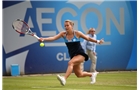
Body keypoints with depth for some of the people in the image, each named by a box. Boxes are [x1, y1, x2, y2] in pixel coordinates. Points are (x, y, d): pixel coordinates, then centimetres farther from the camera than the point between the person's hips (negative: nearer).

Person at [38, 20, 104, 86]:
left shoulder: (77, 33, -11)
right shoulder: (63, 34, -3)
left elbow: (88, 38, 3)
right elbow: (53, 38, -17)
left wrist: (97, 41, -4)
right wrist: (43, 39, -32)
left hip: (80, 54, -6)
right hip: (73, 56, 6)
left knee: (70, 63, -35)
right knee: (79, 74, 14)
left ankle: (64, 79, -48)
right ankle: (92, 74, 44)